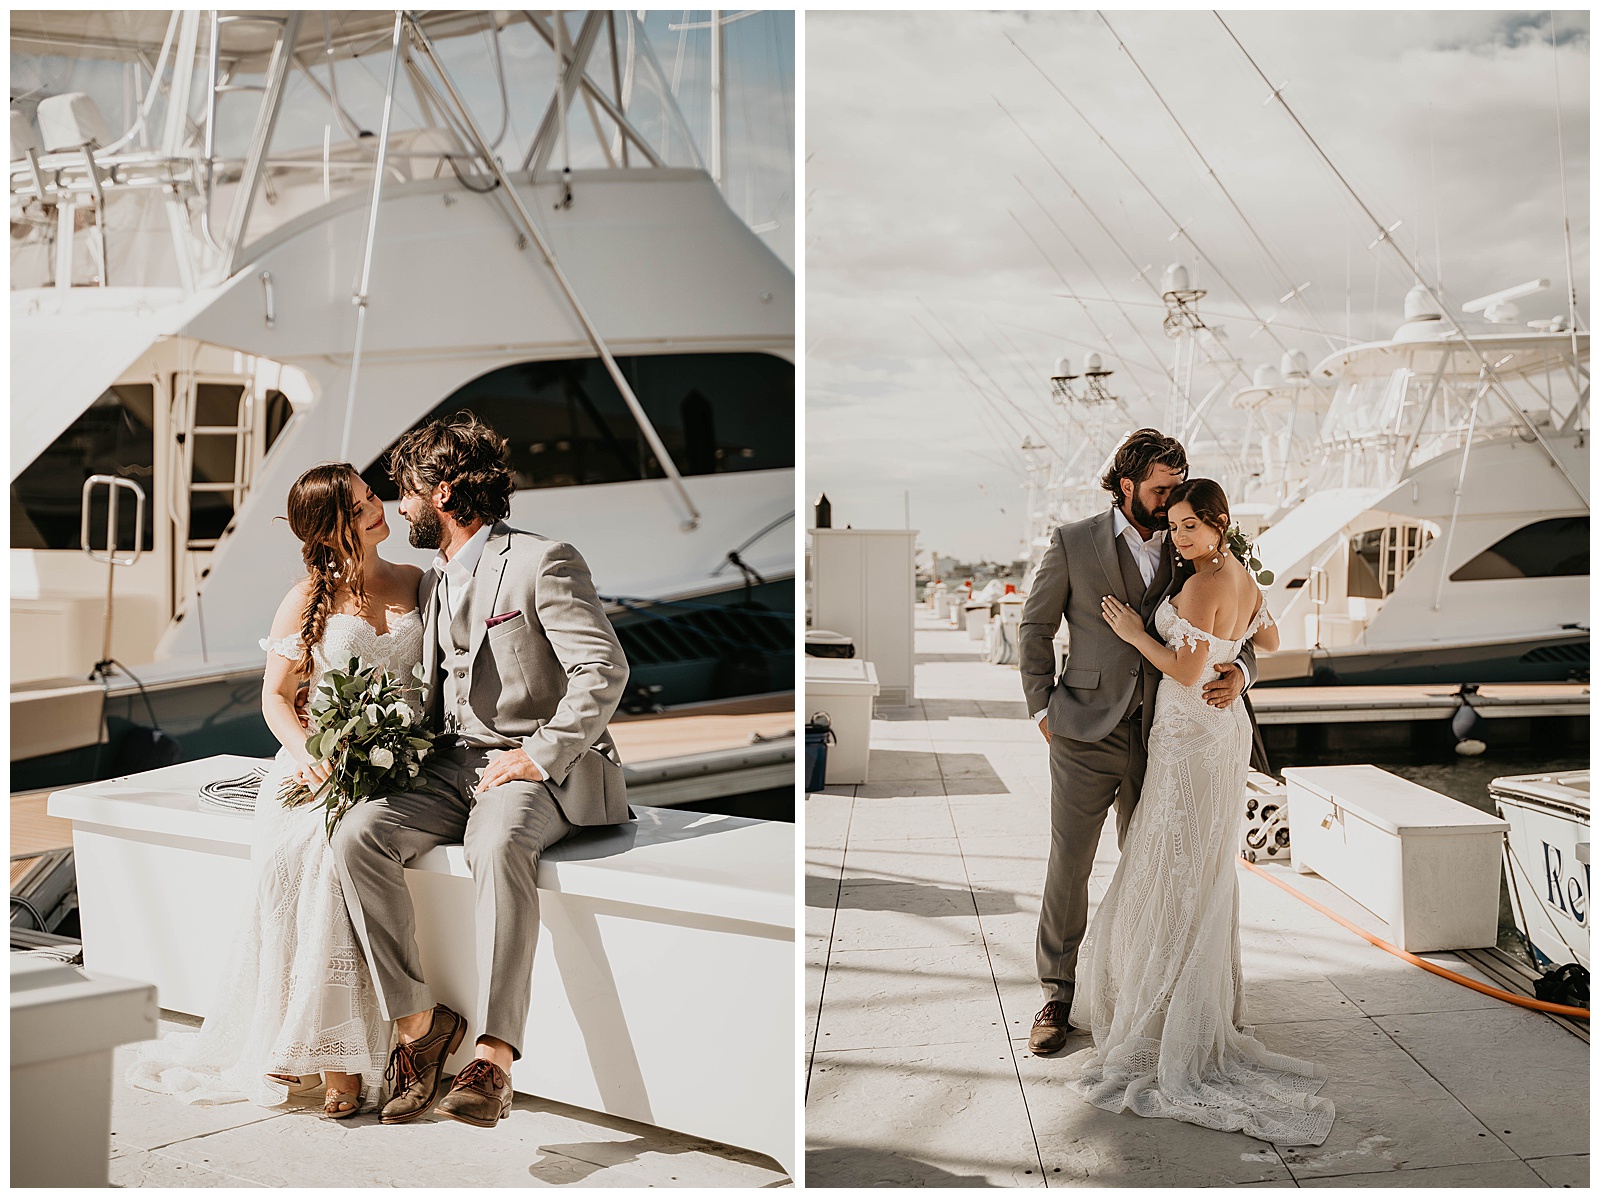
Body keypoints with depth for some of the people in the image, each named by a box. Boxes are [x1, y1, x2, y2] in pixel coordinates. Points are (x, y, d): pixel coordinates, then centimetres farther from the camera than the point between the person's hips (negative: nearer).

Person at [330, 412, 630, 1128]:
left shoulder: (542, 564, -6)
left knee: (498, 848, -38)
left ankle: (493, 1059, -39)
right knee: (358, 834, -19)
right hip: (451, 765, 7)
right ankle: (417, 1022, -13)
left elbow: (604, 670, -15)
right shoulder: (434, 583, 20)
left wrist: (538, 755, -20)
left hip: (540, 771, -7)